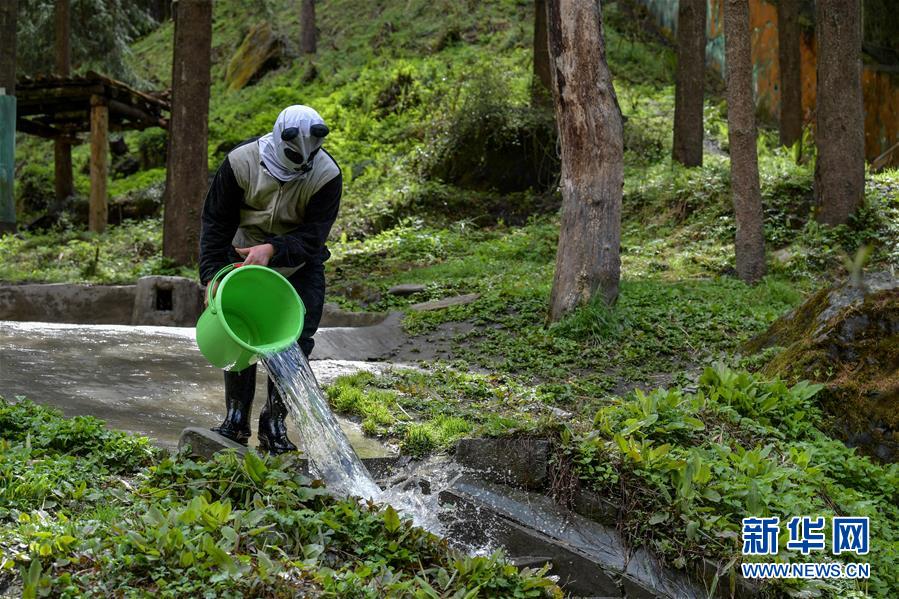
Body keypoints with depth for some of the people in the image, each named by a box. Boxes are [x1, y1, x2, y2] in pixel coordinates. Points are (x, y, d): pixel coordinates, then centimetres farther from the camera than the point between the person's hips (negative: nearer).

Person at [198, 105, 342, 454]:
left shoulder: (327, 176, -24)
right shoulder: (241, 163, -22)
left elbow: (313, 237, -25)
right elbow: (216, 223, -13)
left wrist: (273, 249, -43)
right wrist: (211, 275, -21)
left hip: (300, 266, 0)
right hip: (244, 257, 0)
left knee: (295, 342, -6)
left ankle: (274, 424, 7)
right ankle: (236, 421, 8)